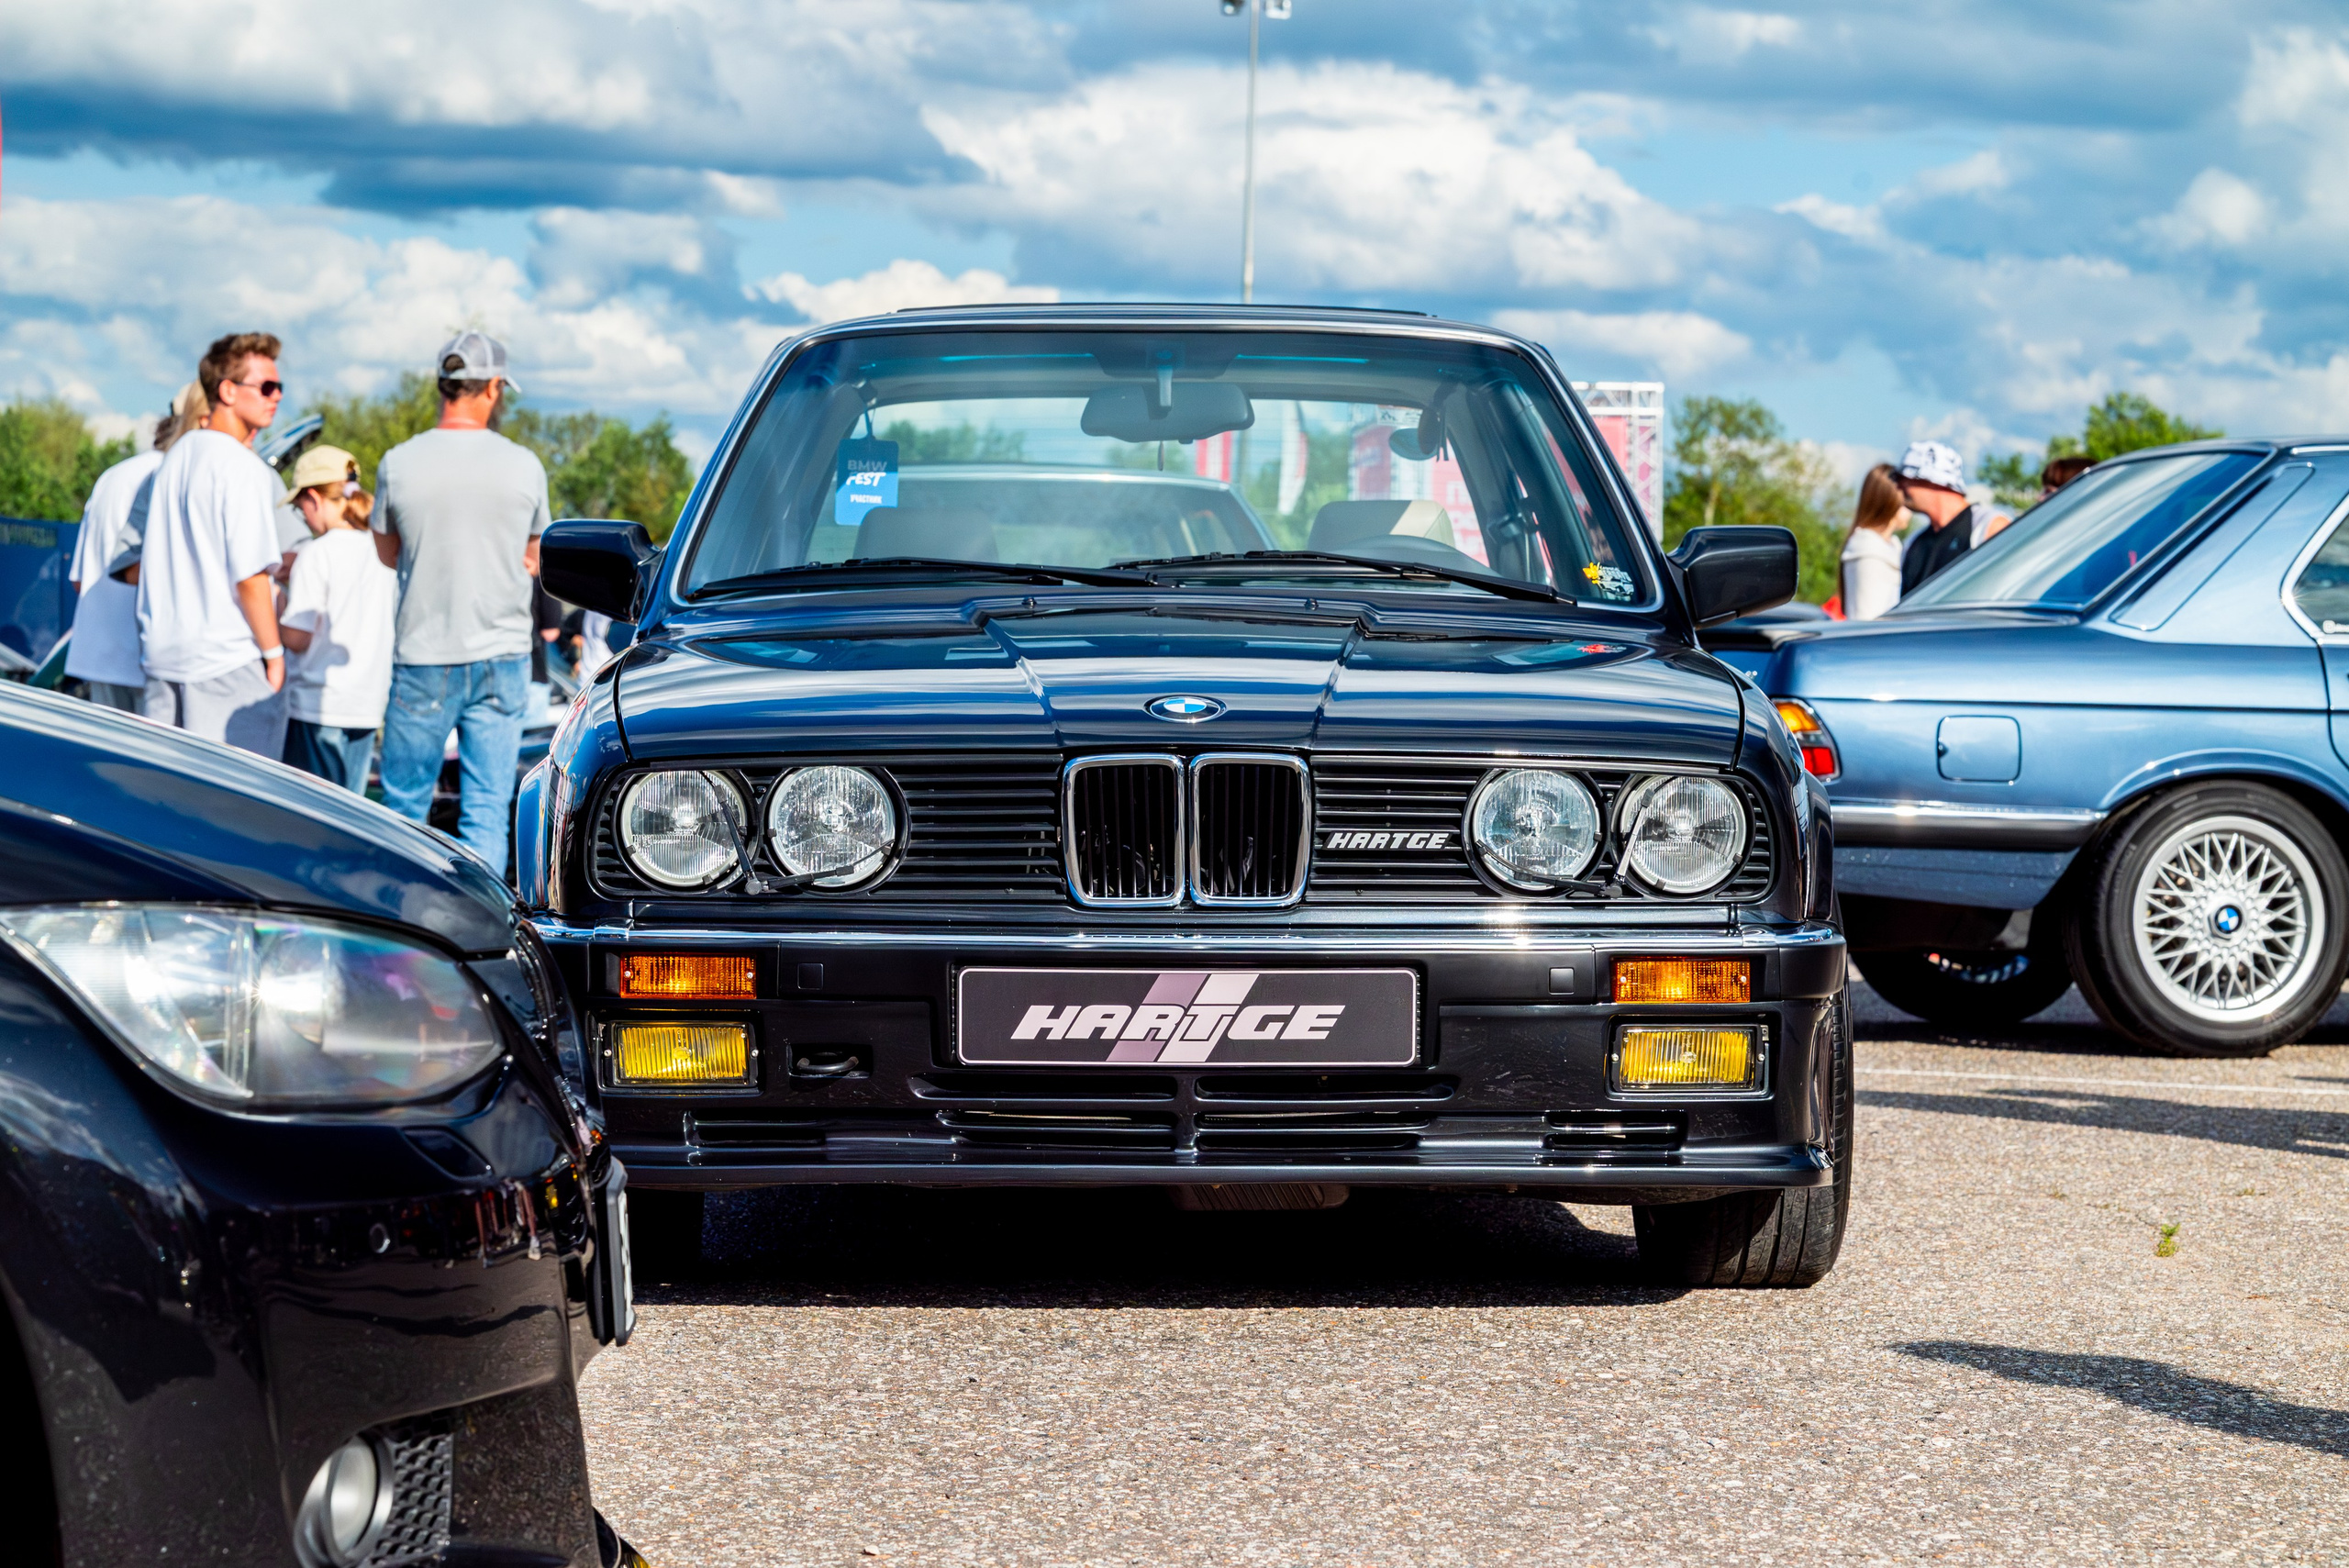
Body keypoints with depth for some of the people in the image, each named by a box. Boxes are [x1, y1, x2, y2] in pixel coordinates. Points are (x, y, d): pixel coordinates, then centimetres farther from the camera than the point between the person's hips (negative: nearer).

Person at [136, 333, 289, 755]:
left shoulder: (176, 456, 13)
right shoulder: (244, 468, -13)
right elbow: (249, 577, -16)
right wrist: (273, 653, -9)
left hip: (163, 654, 8)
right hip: (227, 658, -8)